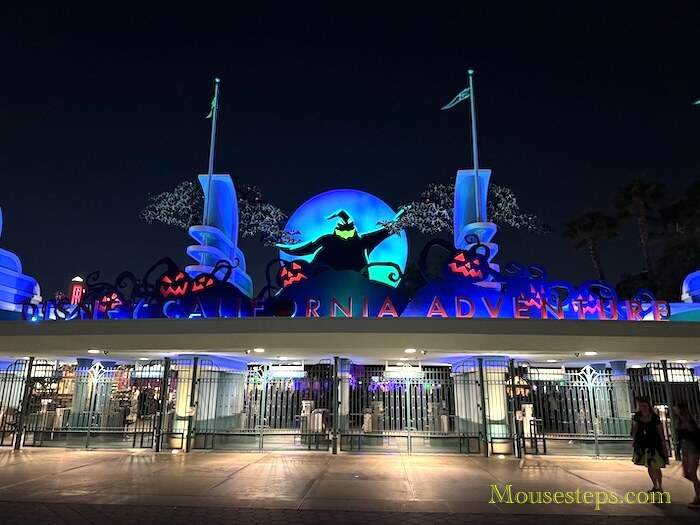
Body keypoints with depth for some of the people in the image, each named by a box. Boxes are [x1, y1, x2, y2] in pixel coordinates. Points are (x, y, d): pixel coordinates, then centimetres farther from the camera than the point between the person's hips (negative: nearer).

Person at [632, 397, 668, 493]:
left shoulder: (655, 417, -16)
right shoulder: (637, 416, -4)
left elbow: (660, 432, -11)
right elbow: (635, 429, 6)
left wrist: (664, 444, -12)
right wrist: (634, 440, 5)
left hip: (654, 443, -4)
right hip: (643, 443, 4)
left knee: (656, 467, 2)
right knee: (649, 466, 16)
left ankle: (659, 487, 18)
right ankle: (655, 486, 33)